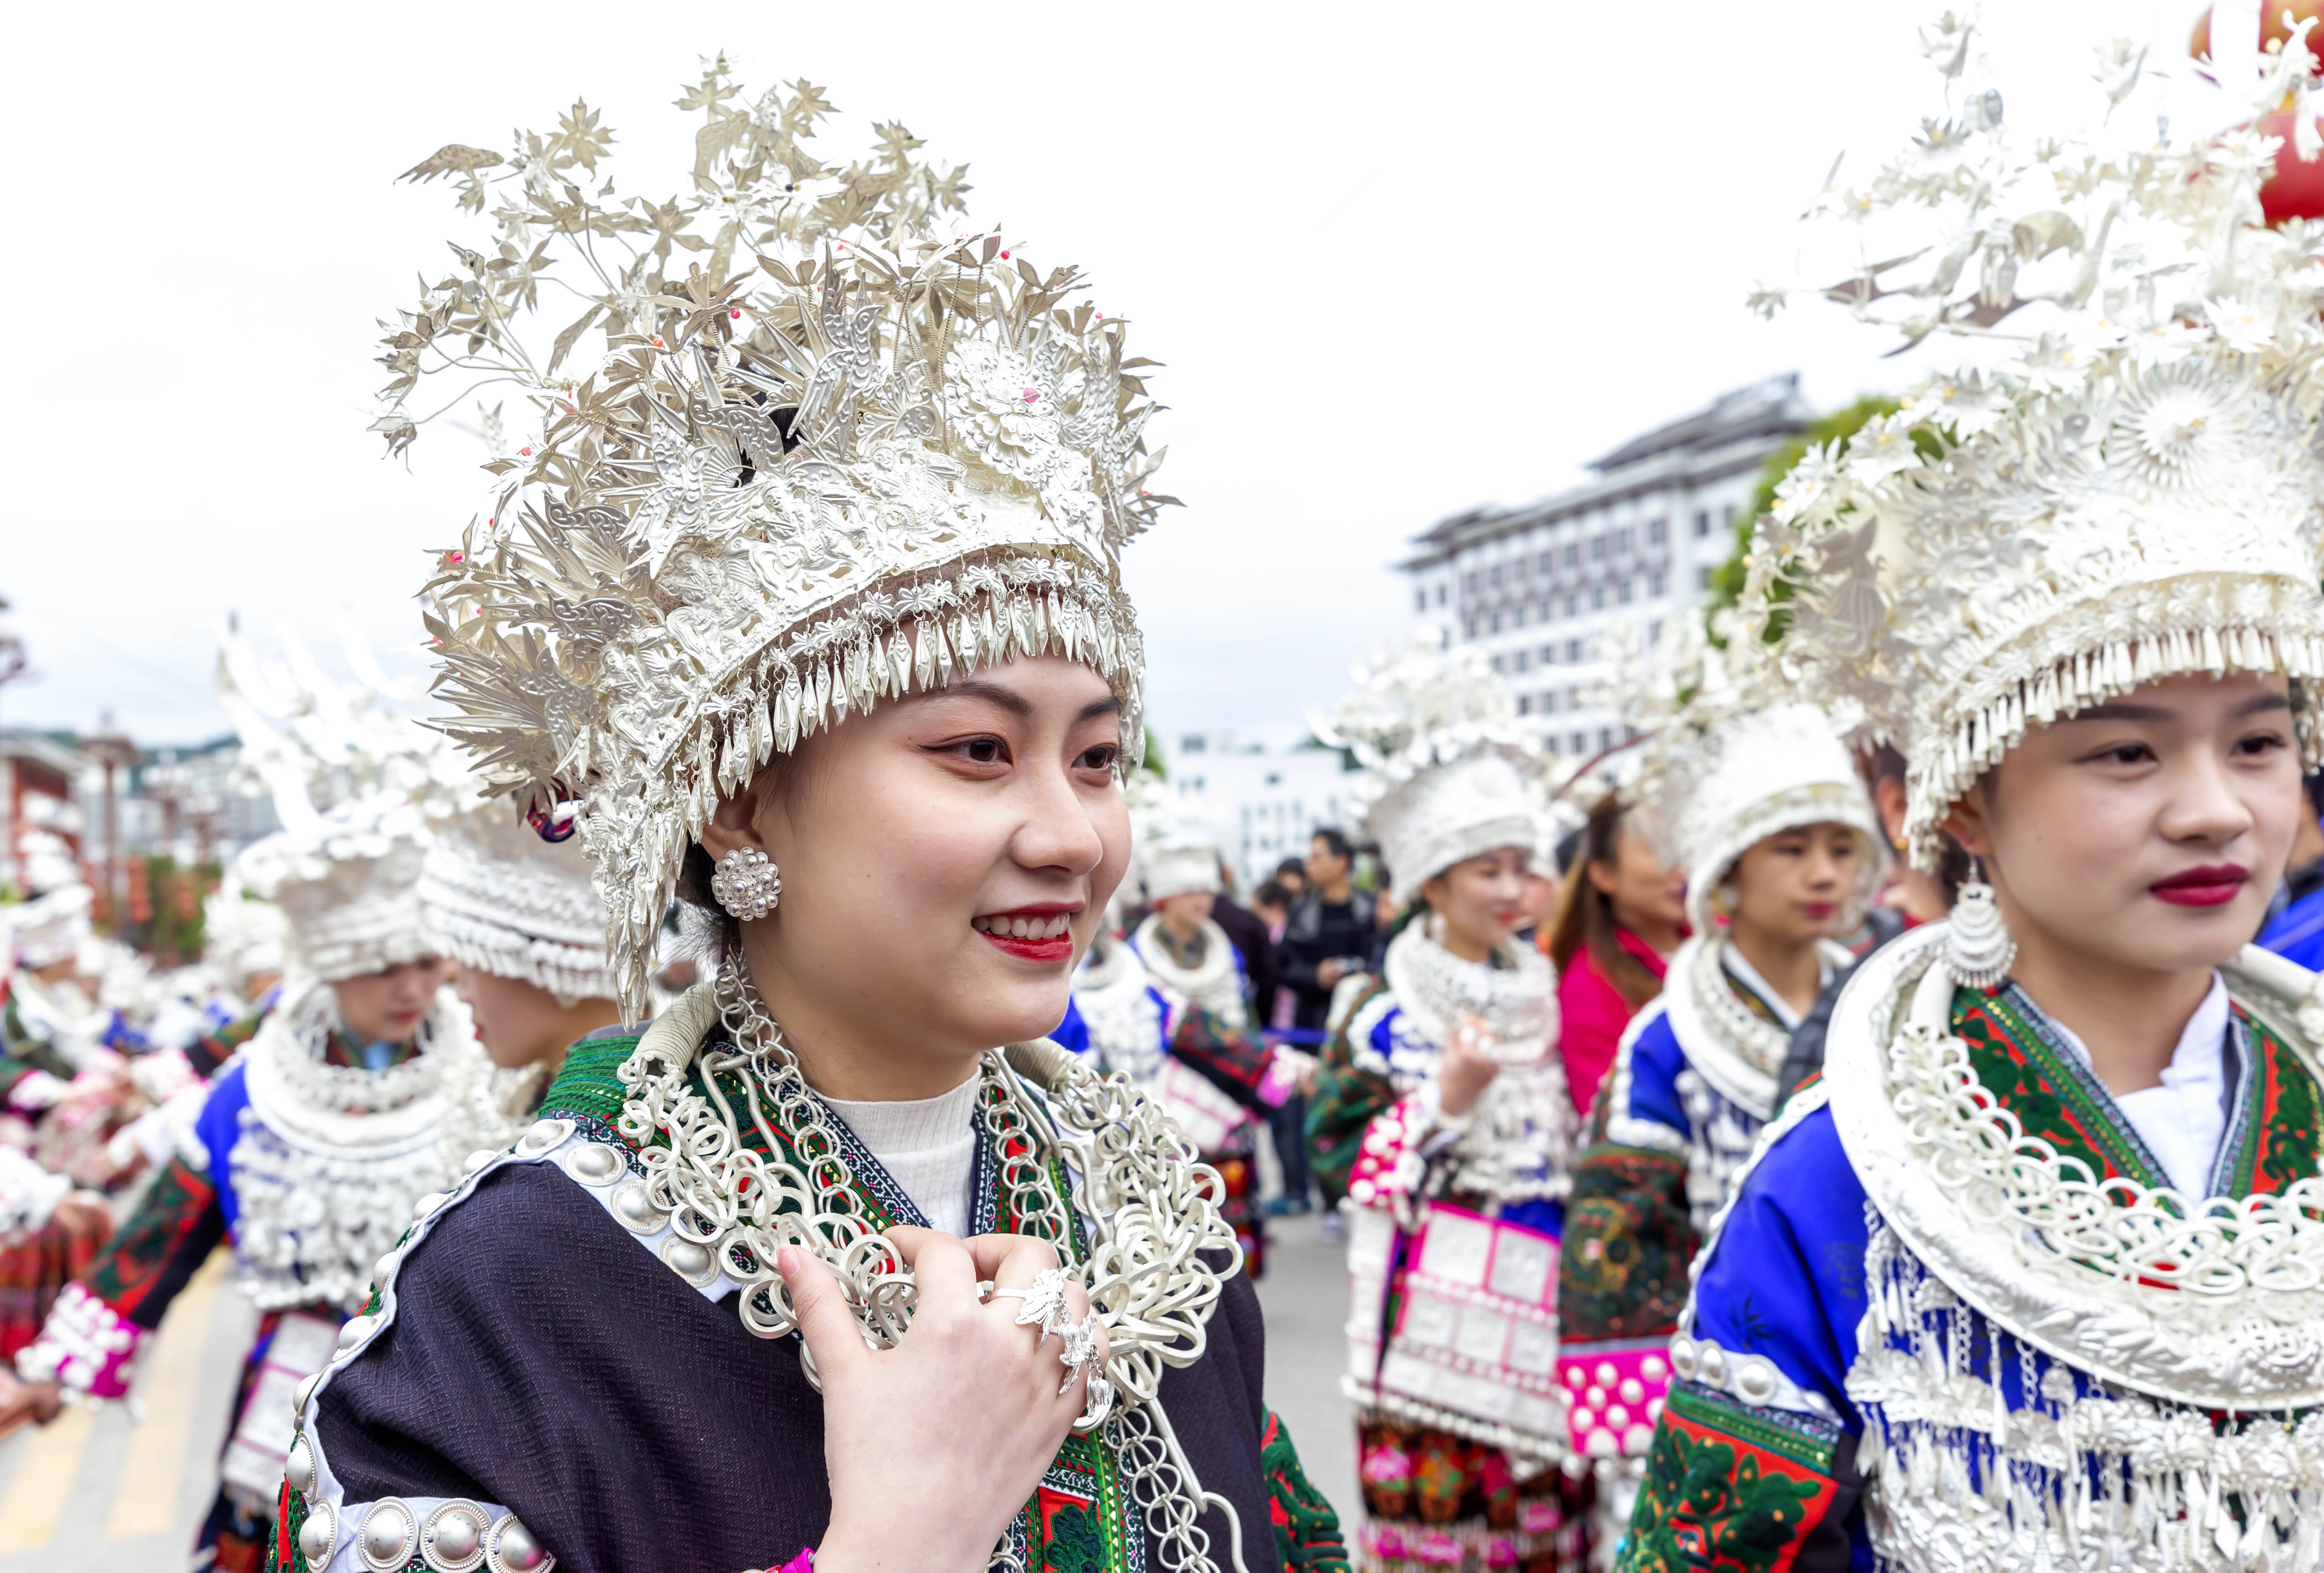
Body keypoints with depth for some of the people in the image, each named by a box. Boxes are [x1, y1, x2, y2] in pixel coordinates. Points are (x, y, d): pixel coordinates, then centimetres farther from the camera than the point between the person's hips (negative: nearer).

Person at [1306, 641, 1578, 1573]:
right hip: (1436, 1312, -5)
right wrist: (1446, 1101, -19)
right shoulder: (1382, 1014, -7)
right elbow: (1339, 1159, -12)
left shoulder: (1542, 996, 10)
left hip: (1537, 1311, 5)